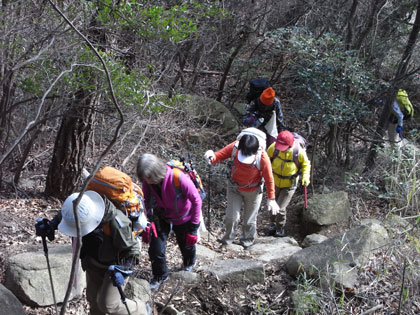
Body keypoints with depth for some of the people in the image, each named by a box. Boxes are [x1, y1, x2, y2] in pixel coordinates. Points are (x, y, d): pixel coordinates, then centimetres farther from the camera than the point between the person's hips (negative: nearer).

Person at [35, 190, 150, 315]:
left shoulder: (116, 223, -40)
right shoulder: (77, 214, -22)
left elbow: (132, 249, -25)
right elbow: (61, 216, 4)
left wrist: (122, 270, -39)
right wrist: (50, 225, -15)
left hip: (114, 264, -6)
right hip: (93, 262, 6)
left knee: (108, 304, -4)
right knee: (93, 298, 17)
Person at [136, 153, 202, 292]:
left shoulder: (179, 179, -40)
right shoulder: (147, 181, -25)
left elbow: (196, 200, -26)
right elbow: (147, 201, -3)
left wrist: (193, 228, -20)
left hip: (183, 218, -2)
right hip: (162, 217, 3)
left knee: (186, 244, 22)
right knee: (155, 248, -6)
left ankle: (189, 264, 59)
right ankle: (160, 276, 24)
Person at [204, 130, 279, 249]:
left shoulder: (262, 157, -32)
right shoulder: (234, 147, -27)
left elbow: (269, 178, -19)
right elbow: (220, 155, -17)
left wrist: (271, 199, -10)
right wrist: (212, 157, -43)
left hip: (253, 191, -1)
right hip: (235, 187, 1)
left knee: (249, 220, 14)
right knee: (231, 217, -1)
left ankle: (247, 241, 42)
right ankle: (228, 238, 29)